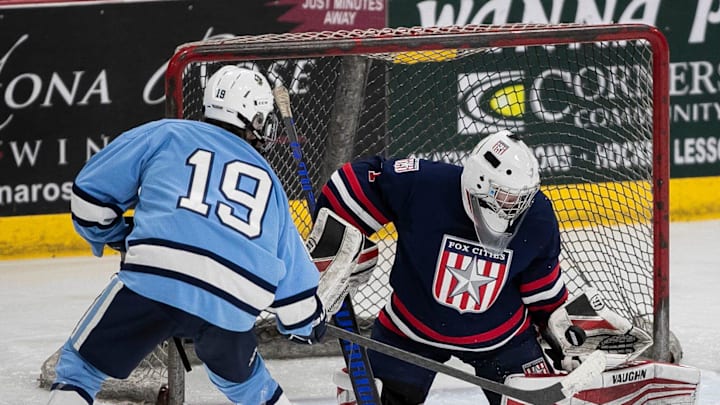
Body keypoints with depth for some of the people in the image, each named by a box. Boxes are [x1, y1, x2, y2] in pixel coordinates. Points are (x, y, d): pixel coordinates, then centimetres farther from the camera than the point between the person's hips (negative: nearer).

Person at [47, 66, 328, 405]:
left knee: (80, 366, 11)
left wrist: (117, 238, 35)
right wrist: (307, 322, 45)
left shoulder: (164, 136, 18)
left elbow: (91, 194, 16)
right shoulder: (267, 181, 27)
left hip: (152, 284, -3)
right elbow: (292, 270, 28)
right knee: (239, 378, 33)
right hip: (233, 308, 3)